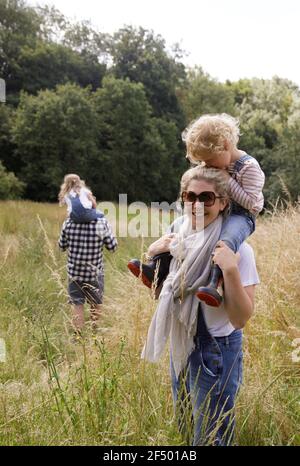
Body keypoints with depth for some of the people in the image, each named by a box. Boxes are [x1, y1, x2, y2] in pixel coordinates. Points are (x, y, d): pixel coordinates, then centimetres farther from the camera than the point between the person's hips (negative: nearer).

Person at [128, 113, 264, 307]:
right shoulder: (219, 162, 7)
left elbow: (251, 202, -21)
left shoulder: (248, 166, -17)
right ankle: (156, 268, 0)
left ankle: (214, 285, -54)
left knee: (227, 239, -41)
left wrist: (228, 180, -22)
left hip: (241, 215, -8)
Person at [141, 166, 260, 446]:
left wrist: (230, 269, -36)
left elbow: (240, 319, -24)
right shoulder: (179, 236, -4)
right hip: (180, 342, 6)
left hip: (216, 350, -6)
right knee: (183, 424, 25)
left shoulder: (238, 249, -21)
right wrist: (153, 253, -7)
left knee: (210, 435, 12)